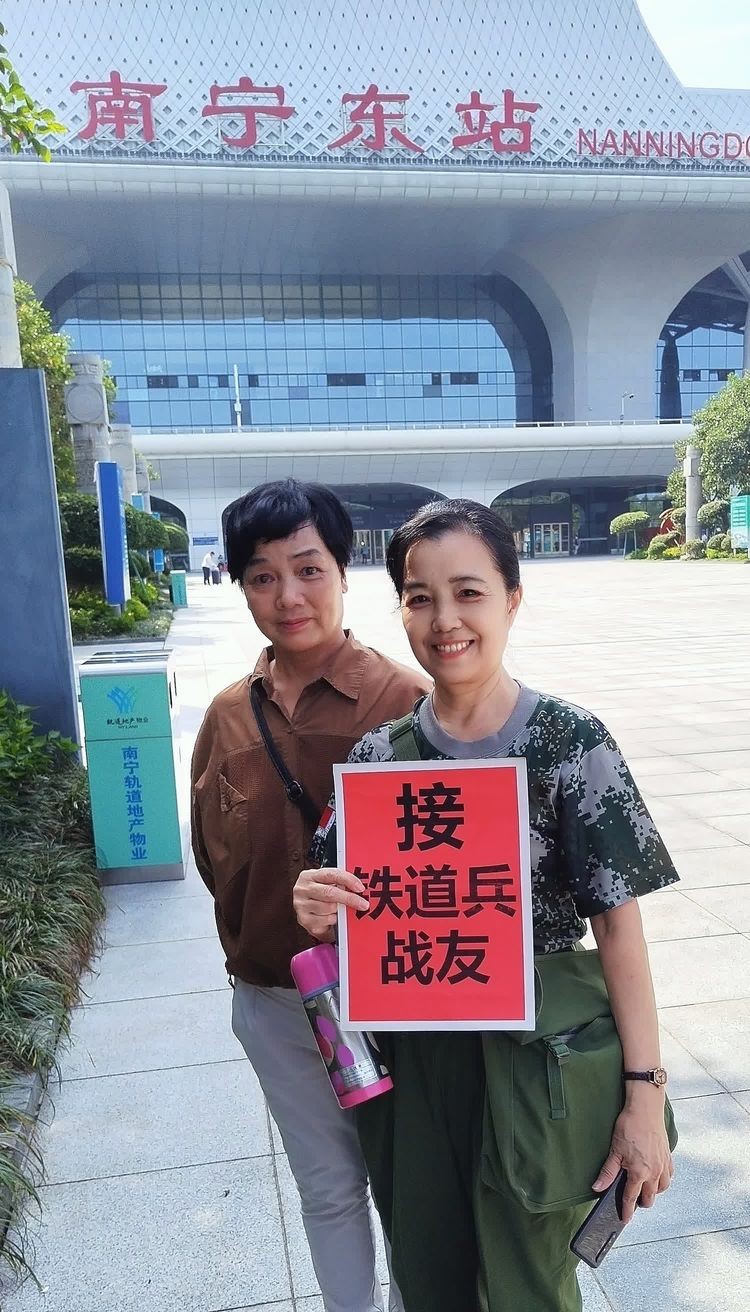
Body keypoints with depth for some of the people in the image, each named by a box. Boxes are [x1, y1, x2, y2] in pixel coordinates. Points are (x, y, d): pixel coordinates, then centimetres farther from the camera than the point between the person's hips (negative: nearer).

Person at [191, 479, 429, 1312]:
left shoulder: (403, 700, -17)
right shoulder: (229, 714, -3)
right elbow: (213, 853, 8)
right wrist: (261, 939, -1)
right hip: (273, 1002, 4)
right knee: (328, 1187, 23)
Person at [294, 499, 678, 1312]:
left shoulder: (571, 745, -16)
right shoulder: (378, 754, -6)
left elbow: (618, 923, -12)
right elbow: (353, 922, 4)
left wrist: (645, 1092, -12)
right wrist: (319, 914, -18)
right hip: (411, 1062, 3)